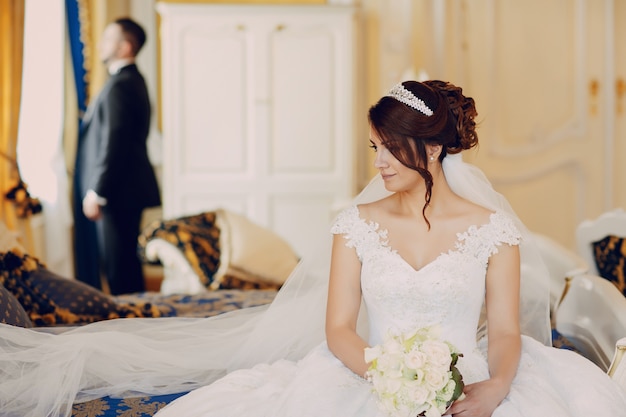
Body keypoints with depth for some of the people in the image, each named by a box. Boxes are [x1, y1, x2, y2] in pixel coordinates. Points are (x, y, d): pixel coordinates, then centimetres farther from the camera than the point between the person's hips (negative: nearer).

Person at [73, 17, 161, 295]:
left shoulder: (120, 85, -16)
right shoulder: (133, 80, 17)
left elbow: (113, 143, -21)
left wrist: (97, 192, -17)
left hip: (118, 191, -10)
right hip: (125, 188, 10)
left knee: (118, 267, -6)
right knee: (123, 263, 15)